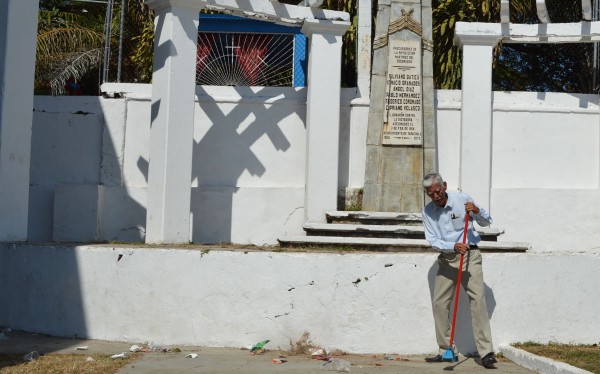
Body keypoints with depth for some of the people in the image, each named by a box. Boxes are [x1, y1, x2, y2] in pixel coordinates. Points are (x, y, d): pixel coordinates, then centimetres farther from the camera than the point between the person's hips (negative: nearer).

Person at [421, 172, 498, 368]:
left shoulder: (462, 199, -5)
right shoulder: (427, 211, 0)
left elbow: (487, 222, 3)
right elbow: (433, 241, -7)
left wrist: (477, 211, -18)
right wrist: (453, 246, -25)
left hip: (469, 256, -3)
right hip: (446, 259, 3)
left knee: (477, 298, -15)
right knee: (439, 303, 1)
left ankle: (486, 352, -17)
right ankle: (446, 350, 14)